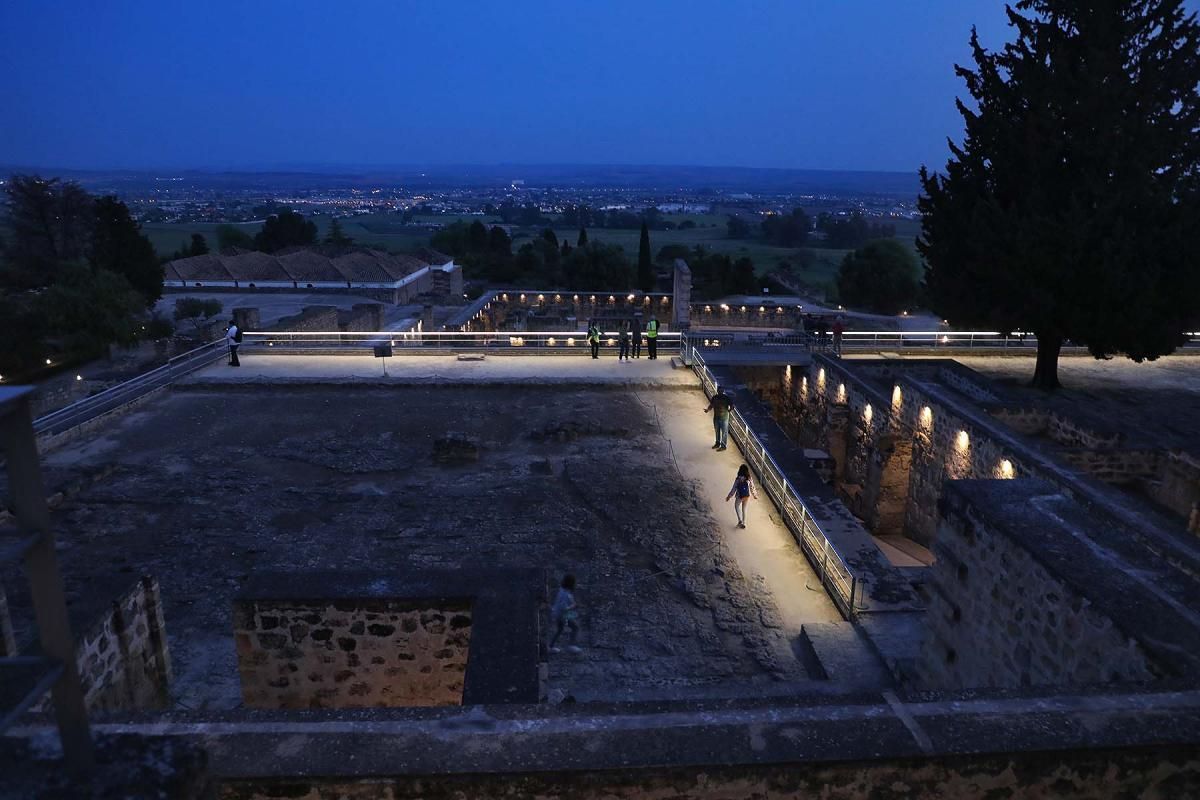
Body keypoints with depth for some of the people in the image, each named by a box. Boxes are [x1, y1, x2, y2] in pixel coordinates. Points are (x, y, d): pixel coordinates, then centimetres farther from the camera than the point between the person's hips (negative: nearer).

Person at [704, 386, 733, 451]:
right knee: (717, 431, 18)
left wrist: (729, 410, -20)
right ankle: (717, 443, 35)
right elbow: (711, 405, 5)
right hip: (716, 417, 5)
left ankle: (723, 445, 12)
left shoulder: (726, 398, -11)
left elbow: (731, 405, -6)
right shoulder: (714, 397, 0)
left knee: (724, 432, 2)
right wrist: (708, 409, -12)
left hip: (724, 418, -5)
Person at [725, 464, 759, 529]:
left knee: (737, 506, 22)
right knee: (744, 508, 22)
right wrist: (755, 495, 19)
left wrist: (729, 496, -3)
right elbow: (752, 488, 1)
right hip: (747, 496, 3)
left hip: (739, 496, -3)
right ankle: (744, 523, 27)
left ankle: (740, 520, 7)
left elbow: (734, 489, -14)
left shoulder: (738, 479, -21)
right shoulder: (749, 479, -11)